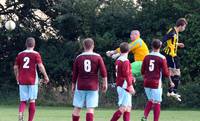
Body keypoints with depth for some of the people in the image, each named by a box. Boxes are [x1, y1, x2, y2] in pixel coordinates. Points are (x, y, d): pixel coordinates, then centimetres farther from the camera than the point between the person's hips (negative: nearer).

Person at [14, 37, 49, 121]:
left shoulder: (20, 54, 7)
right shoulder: (36, 54, -4)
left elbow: (15, 67, 10)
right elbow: (40, 66, -12)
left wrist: (17, 78, 23)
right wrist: (46, 76, -2)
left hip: (22, 81, 3)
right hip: (32, 81, -3)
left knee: (23, 101, 7)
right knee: (32, 101, 4)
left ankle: (20, 113, -22)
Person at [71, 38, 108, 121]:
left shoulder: (78, 58, 3)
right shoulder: (98, 57, -2)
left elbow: (75, 73, 8)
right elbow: (103, 72, -5)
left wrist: (73, 85, 17)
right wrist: (105, 83, 4)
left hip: (80, 86, 1)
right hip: (93, 86, -1)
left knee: (77, 108, 7)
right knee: (90, 108, -4)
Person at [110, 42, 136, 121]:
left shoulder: (118, 60, 13)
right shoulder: (125, 61, -14)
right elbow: (126, 75, -19)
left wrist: (131, 78, 16)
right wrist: (130, 86, -18)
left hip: (119, 86, 9)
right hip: (125, 87, -9)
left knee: (128, 107, 11)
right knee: (123, 108, -10)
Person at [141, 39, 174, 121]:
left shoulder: (147, 57, 4)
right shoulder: (162, 58, -9)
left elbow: (142, 71, 7)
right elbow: (165, 73, -8)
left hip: (147, 83, 5)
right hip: (156, 83, -5)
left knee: (150, 100, 19)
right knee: (157, 103, 2)